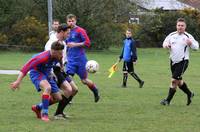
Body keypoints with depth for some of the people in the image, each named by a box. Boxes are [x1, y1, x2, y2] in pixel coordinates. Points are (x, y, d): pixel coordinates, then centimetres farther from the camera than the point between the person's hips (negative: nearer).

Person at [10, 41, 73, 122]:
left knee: (58, 98, 3)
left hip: (47, 74, 7)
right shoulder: (43, 57, -34)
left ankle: (38, 108, 25)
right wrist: (18, 81, -32)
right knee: (47, 87, -37)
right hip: (36, 72, -7)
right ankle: (44, 114, -28)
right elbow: (27, 67, -32)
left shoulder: (59, 56, -15)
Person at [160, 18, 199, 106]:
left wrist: (191, 43, -26)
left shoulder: (188, 36, -6)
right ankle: (189, 94, 38)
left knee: (174, 80, -13)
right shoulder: (172, 35, 7)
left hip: (183, 61, -6)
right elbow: (165, 43, 18)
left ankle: (168, 100, -7)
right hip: (173, 61, 6)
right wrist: (166, 45, -6)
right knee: (179, 81, 16)